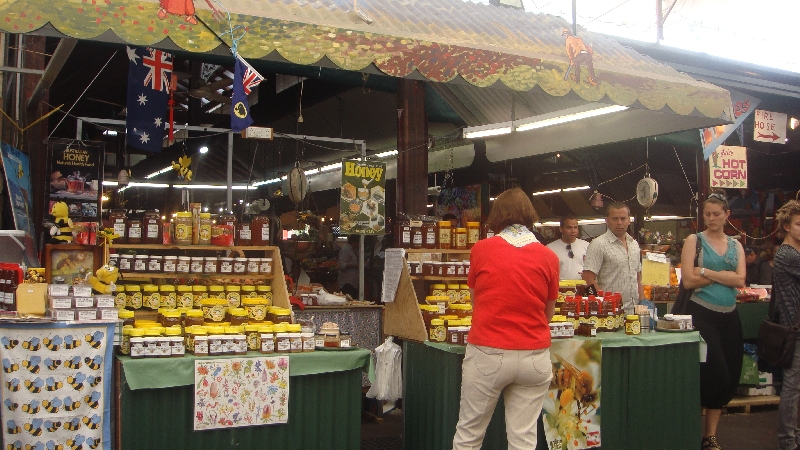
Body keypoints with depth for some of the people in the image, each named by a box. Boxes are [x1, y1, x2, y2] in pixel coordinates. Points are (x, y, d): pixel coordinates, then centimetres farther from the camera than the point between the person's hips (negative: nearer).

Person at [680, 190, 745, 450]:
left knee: (728, 378, 7)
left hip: (729, 317, 5)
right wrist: (724, 275, -8)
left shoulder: (735, 246, 11)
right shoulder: (694, 241, -1)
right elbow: (688, 281, -11)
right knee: (715, 374, -6)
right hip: (703, 314, -5)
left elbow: (740, 280, -5)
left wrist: (706, 272, -13)